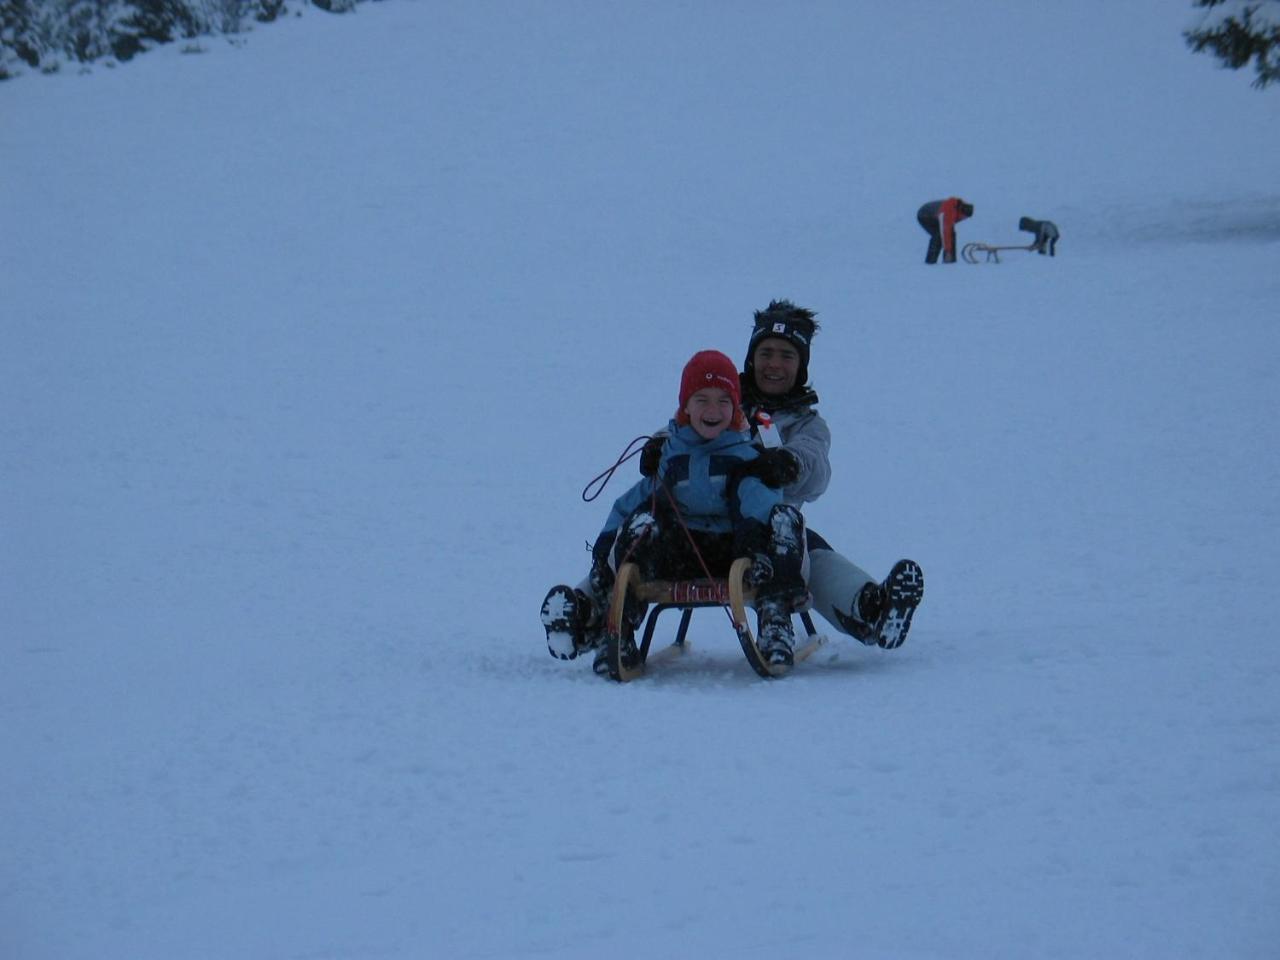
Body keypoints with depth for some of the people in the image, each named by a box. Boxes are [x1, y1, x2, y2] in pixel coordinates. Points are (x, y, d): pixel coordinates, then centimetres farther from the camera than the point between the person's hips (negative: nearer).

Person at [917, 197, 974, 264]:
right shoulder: (947, 212, -42)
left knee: (951, 234, -6)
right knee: (938, 235, -26)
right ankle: (930, 261, -20)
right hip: (924, 216, -8)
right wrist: (947, 251, -40)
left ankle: (951, 260, 0)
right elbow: (944, 232, -42)